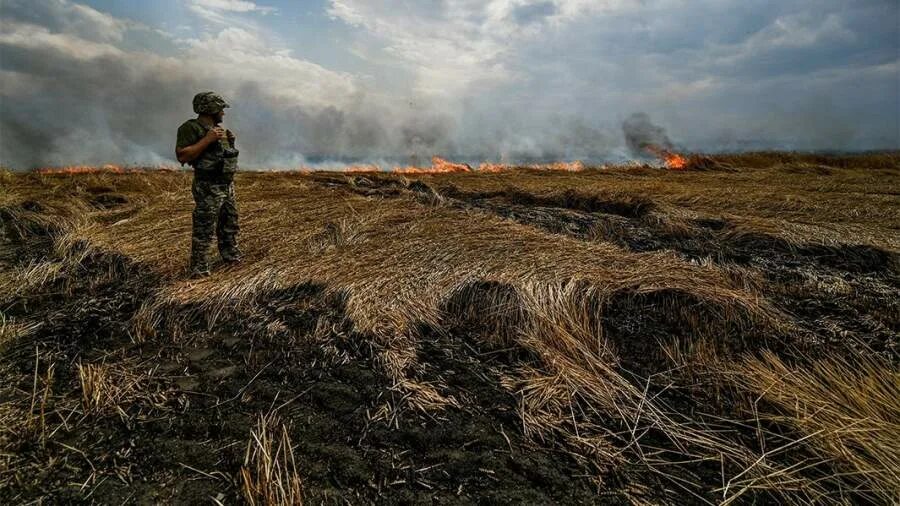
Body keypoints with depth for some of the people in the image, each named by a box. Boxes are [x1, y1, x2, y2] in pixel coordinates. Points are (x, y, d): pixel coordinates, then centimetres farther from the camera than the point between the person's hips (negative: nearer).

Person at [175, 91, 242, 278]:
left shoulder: (219, 129, 15)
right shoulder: (191, 128, -11)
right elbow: (182, 155, -21)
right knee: (204, 230, -7)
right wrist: (207, 139, -23)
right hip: (208, 187, -9)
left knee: (230, 225, 19)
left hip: (227, 185, 9)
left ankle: (231, 256, 34)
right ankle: (199, 268, -2)